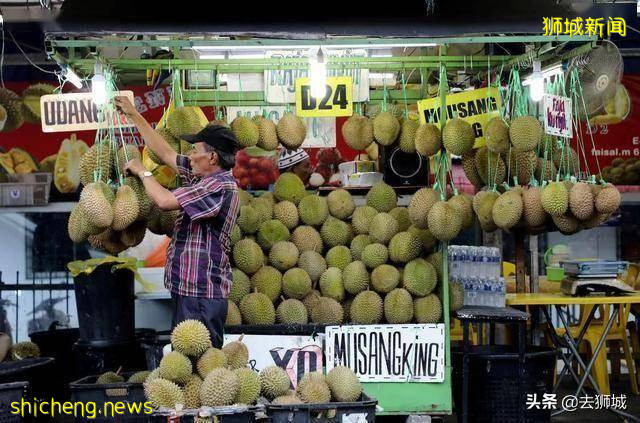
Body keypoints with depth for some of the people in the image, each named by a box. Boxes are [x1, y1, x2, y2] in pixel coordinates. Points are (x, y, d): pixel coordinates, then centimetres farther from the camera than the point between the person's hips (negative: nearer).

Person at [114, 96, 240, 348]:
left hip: (202, 293, -10)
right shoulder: (202, 177, 13)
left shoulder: (220, 186, -16)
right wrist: (133, 115, 25)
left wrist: (142, 172, -2)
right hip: (188, 289, 10)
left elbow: (165, 200, -20)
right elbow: (165, 152, 22)